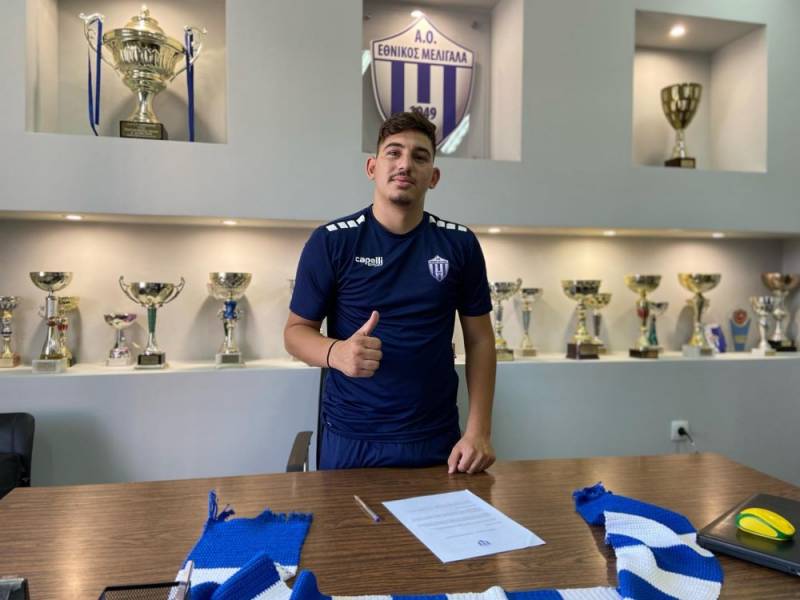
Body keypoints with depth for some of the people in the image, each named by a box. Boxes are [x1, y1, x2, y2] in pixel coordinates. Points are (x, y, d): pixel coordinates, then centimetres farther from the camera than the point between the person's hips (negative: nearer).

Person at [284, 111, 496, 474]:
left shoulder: (460, 244, -2)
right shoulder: (330, 242, -7)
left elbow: (479, 338, 3)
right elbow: (296, 330, -2)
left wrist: (479, 431, -5)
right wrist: (337, 353, -24)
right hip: (351, 438, -1)